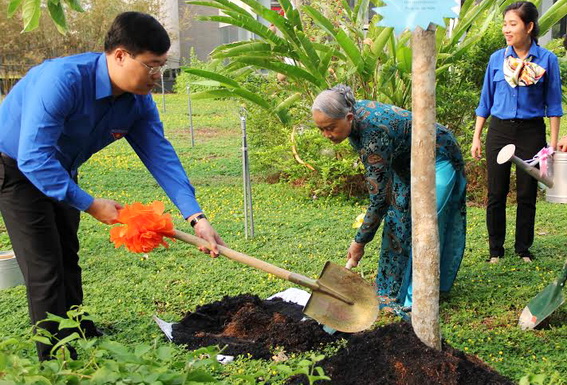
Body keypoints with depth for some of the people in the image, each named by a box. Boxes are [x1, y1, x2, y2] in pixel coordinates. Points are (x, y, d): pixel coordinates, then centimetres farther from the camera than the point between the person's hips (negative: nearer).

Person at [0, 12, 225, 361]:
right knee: (45, 269, -8)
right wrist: (91, 205, -35)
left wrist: (197, 217, -25)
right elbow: (34, 158, -39)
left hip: (60, 171, 7)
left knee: (67, 257, 20)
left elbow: (162, 157, -16)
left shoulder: (139, 102, -14)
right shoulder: (64, 79, -37)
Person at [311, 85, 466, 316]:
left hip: (437, 160, -9)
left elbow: (379, 198, -32)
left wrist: (359, 242, -23)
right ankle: (395, 289, 15)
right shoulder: (353, 114, -14)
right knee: (396, 223, 6)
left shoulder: (374, 134, -38)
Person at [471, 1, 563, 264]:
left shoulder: (546, 60, -3)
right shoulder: (497, 58, 3)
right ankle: (495, 249, 17)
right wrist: (476, 138, 5)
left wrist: (553, 143, -2)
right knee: (496, 195, 4)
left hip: (531, 132, -1)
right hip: (499, 130, 2)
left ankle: (523, 248, 22)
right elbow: (485, 101, 8)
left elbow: (553, 104, 1)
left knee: (527, 195, 7)